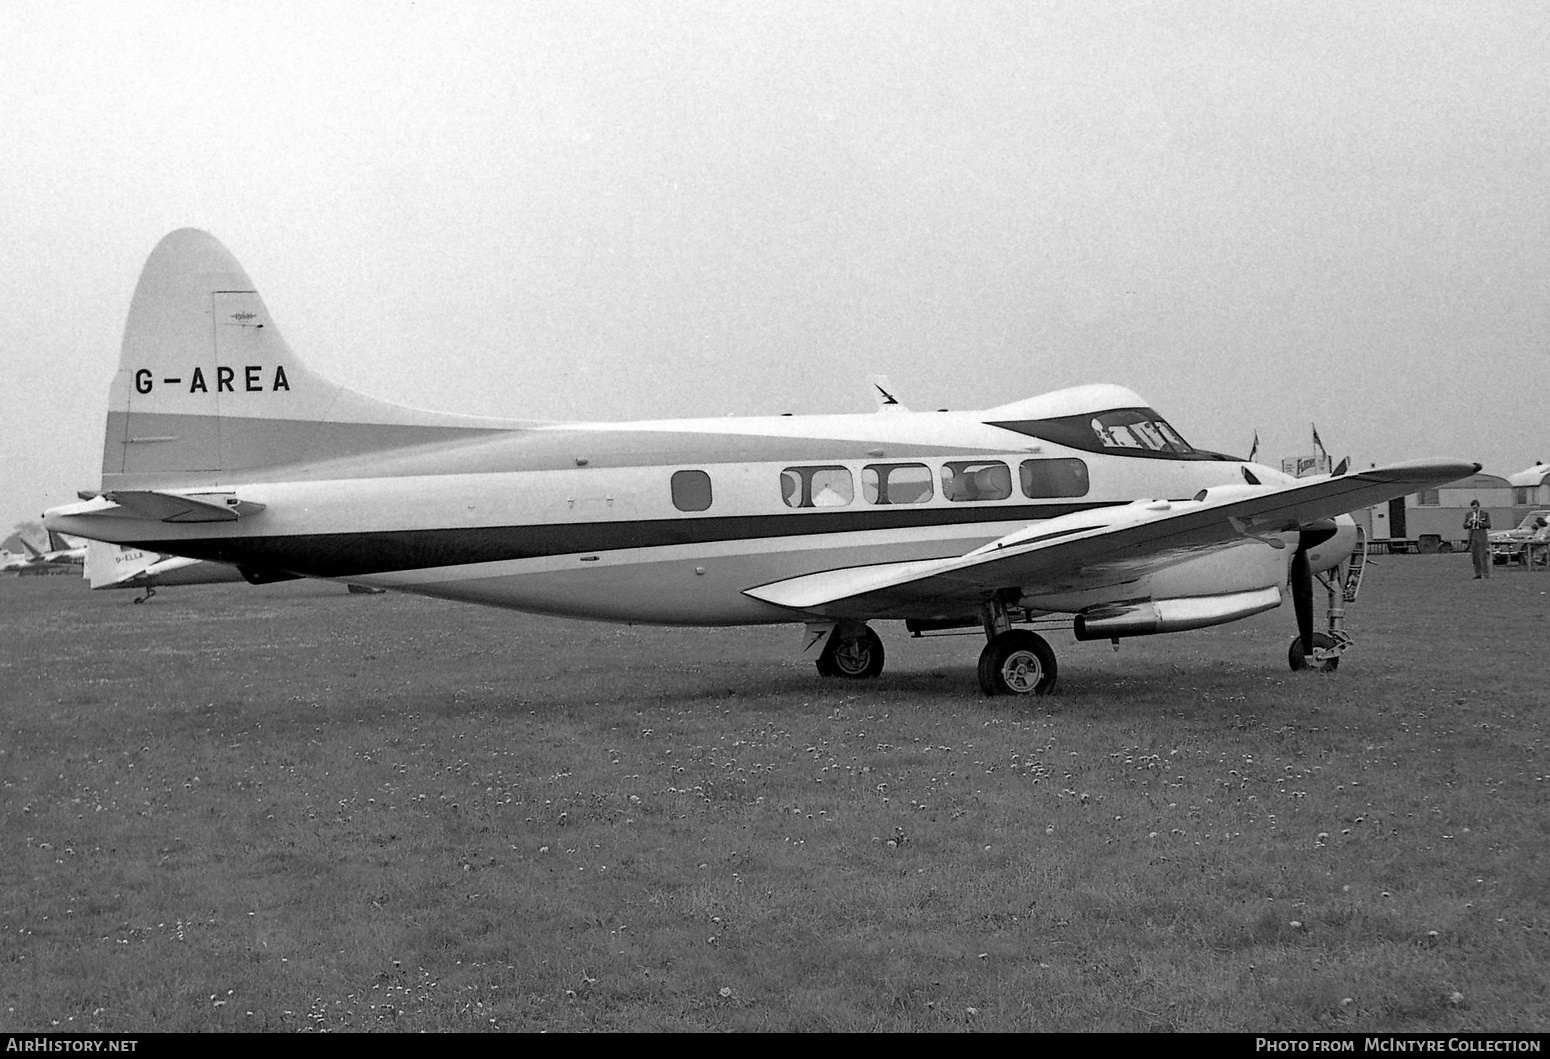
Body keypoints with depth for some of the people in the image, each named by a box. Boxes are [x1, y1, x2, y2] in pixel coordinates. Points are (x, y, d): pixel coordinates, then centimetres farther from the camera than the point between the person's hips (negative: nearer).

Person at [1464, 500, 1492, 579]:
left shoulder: (1485, 514, 3)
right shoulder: (1468, 515, 11)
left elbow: (1489, 525, -4)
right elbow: (1464, 526, 8)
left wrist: (1479, 522, -18)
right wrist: (1469, 522, -12)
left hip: (1482, 537, -3)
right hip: (1472, 537, 3)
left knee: (1483, 556, -9)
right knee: (1475, 556, 0)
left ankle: (1486, 574, -7)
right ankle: (1478, 574, 4)